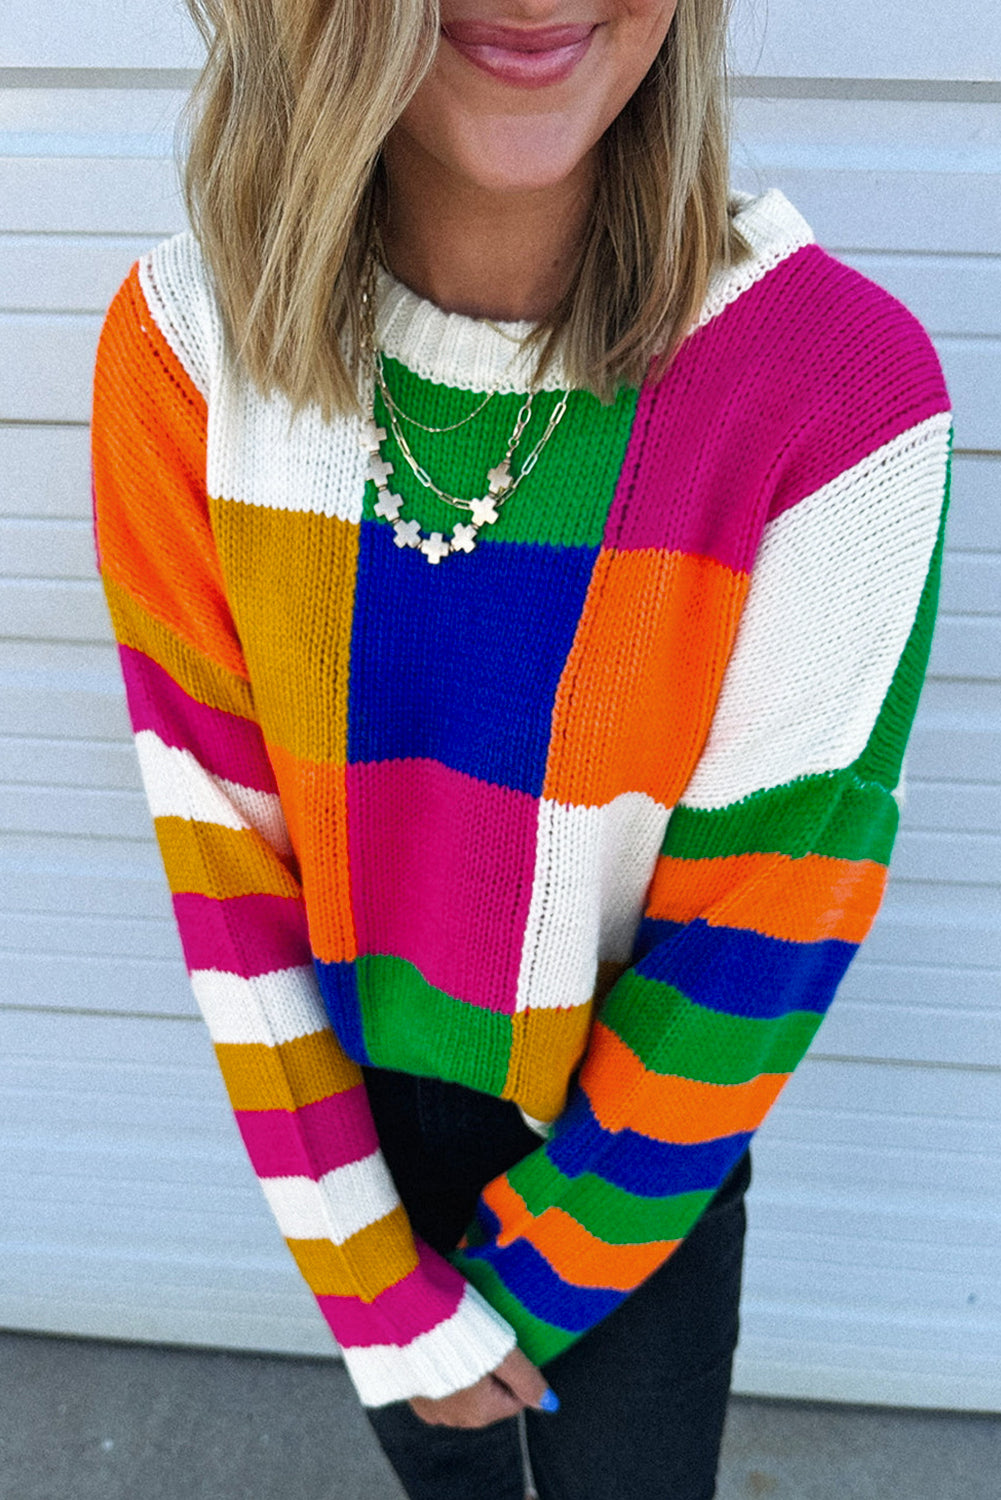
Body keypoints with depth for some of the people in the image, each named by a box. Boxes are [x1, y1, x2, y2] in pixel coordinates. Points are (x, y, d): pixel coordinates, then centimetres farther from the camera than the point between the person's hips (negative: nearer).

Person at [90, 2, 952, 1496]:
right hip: (355, 1112, 3)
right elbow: (218, 829, -14)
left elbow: (768, 923, -20)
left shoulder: (843, 389, -27)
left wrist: (521, 1284, -9)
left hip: (636, 1152, -2)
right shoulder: (181, 346, -18)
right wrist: (370, 1283, -9)